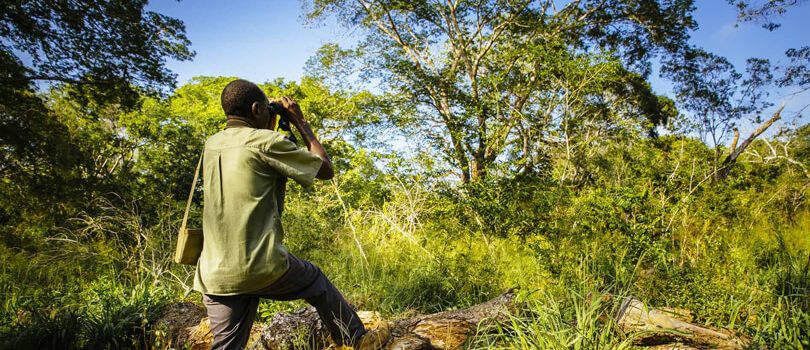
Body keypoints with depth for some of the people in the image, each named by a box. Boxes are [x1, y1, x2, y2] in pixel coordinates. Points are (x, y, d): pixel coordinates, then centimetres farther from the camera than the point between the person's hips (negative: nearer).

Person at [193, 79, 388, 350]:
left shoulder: (211, 145, 11)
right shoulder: (266, 141, -10)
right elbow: (326, 169, -2)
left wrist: (271, 127, 25)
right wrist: (300, 122, 6)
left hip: (214, 274, 6)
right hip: (260, 266, -6)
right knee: (317, 282, 21)